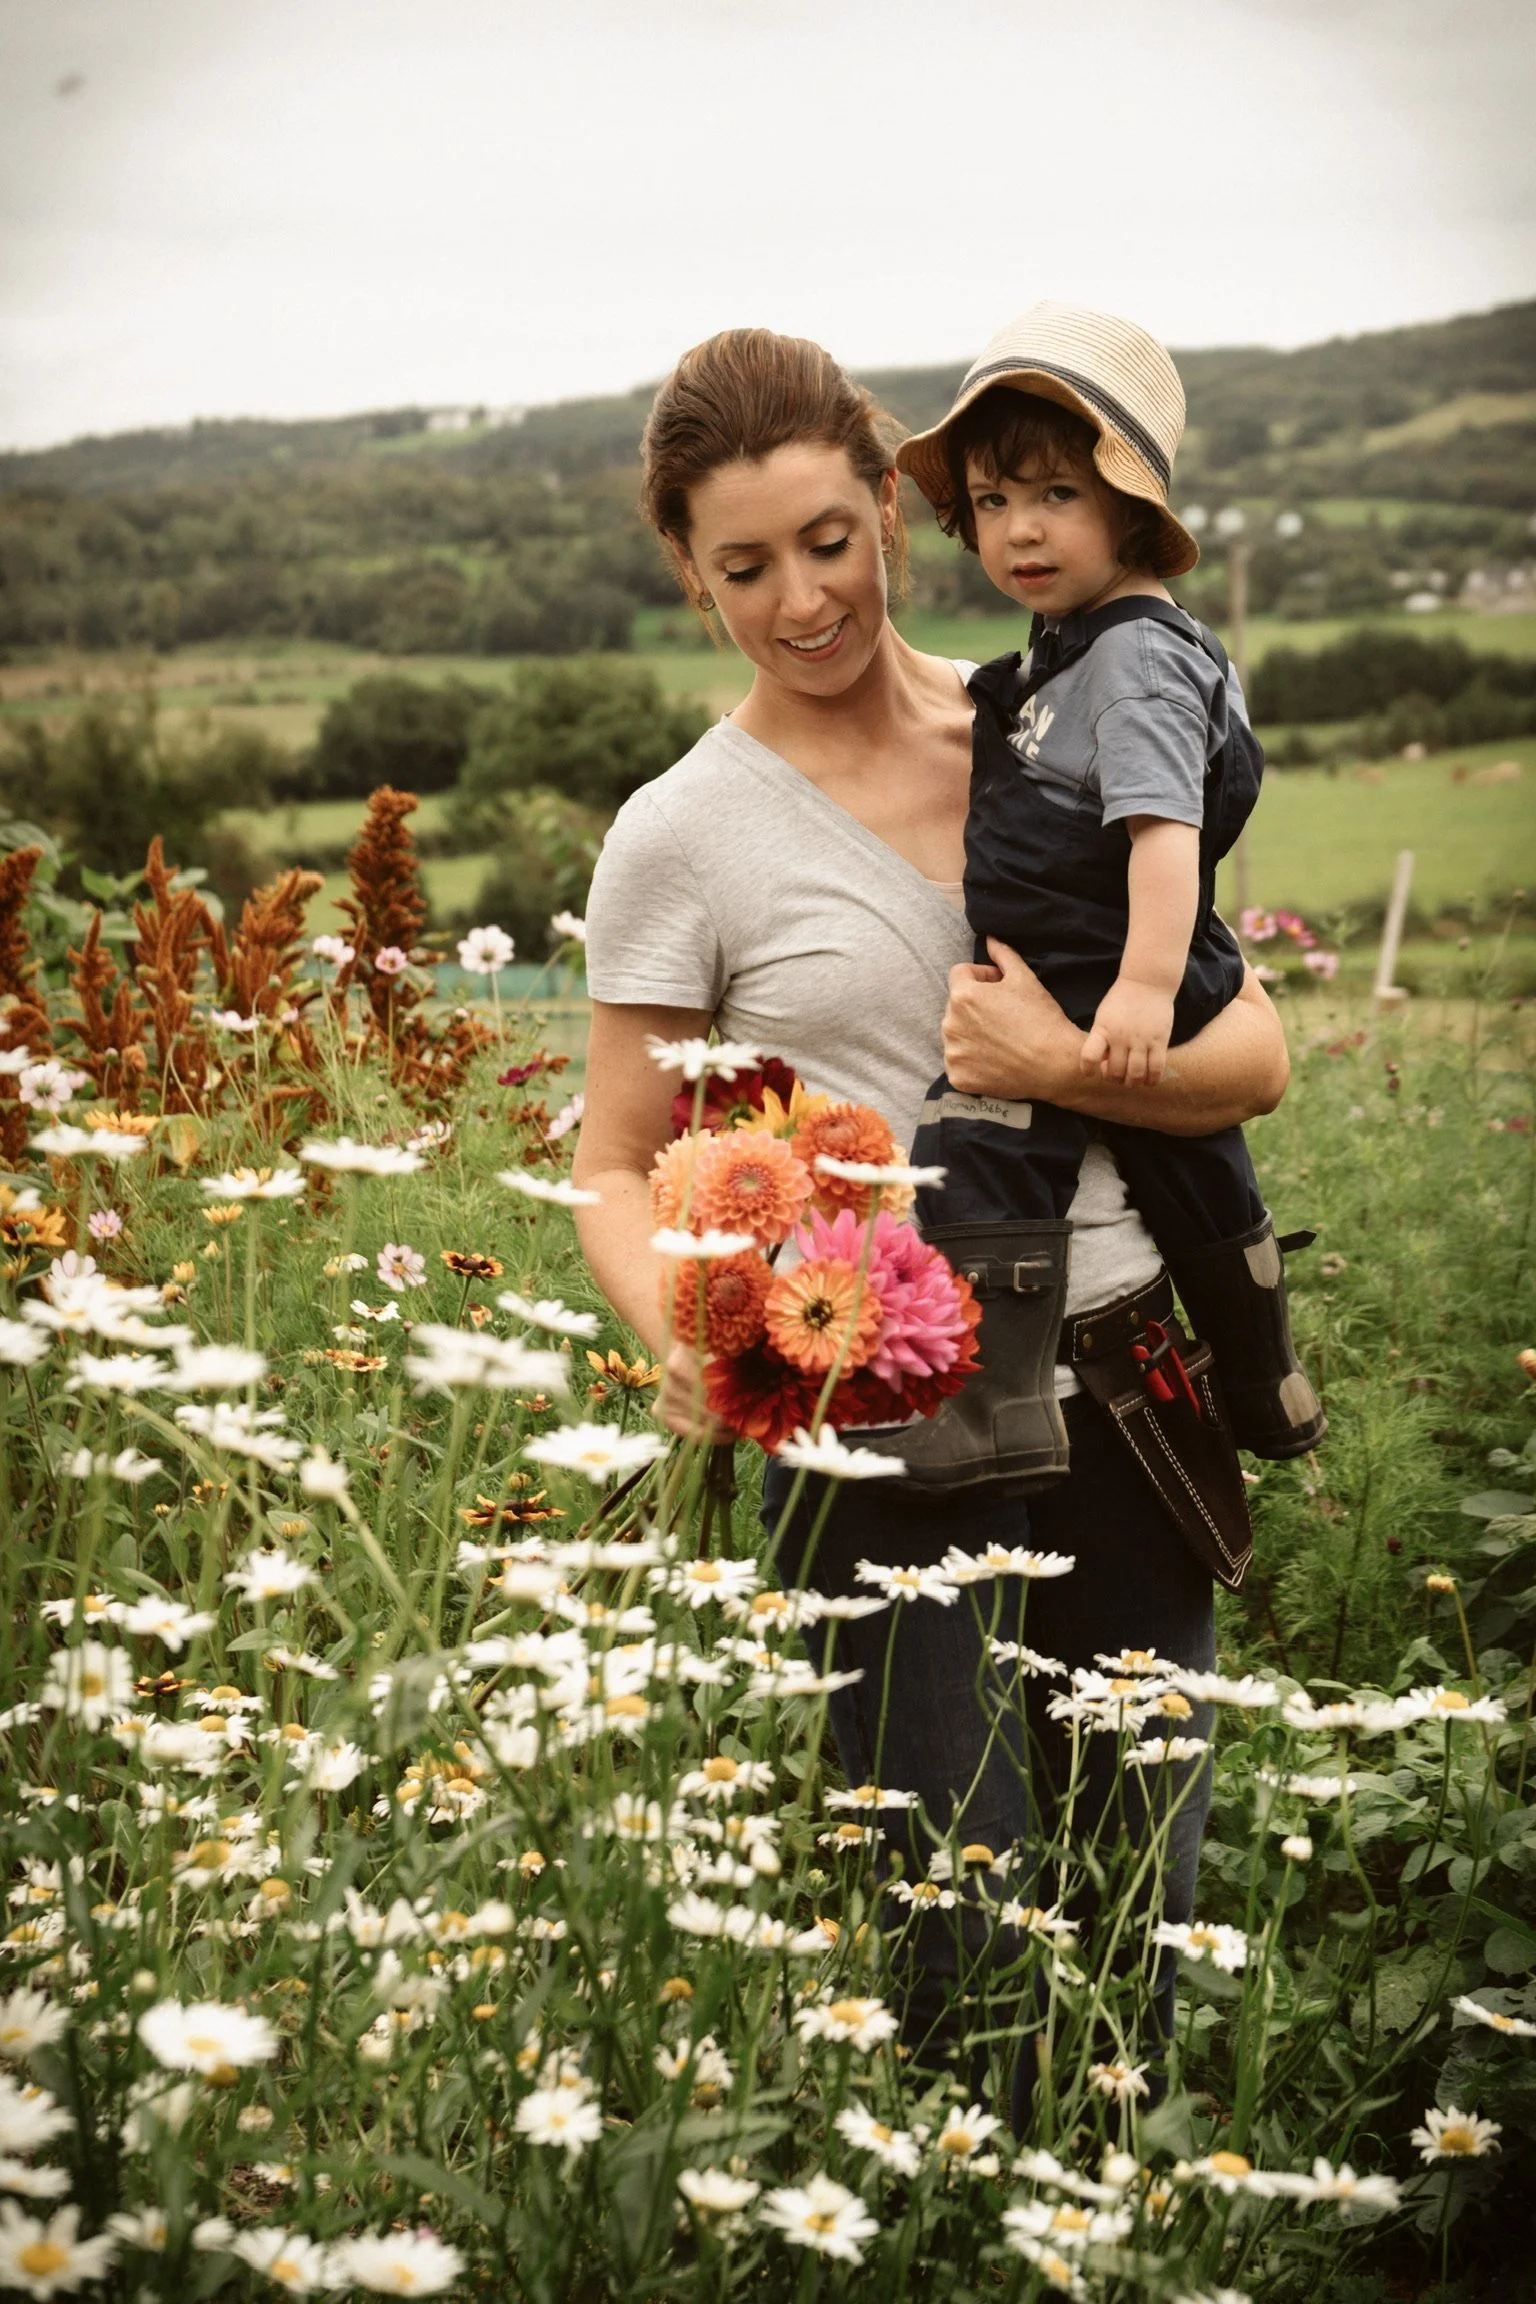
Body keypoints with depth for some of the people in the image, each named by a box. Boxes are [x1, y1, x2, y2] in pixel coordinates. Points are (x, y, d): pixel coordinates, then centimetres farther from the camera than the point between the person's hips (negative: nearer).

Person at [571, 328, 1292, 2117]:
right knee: (972, 1929, -2)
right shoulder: (679, 839, -2)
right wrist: (684, 1338, -18)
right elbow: (619, 1164, 3)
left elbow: (1254, 1057, 4)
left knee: (1146, 1899, 12)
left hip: (1122, 1380, 3)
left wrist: (1062, 1063, -16)